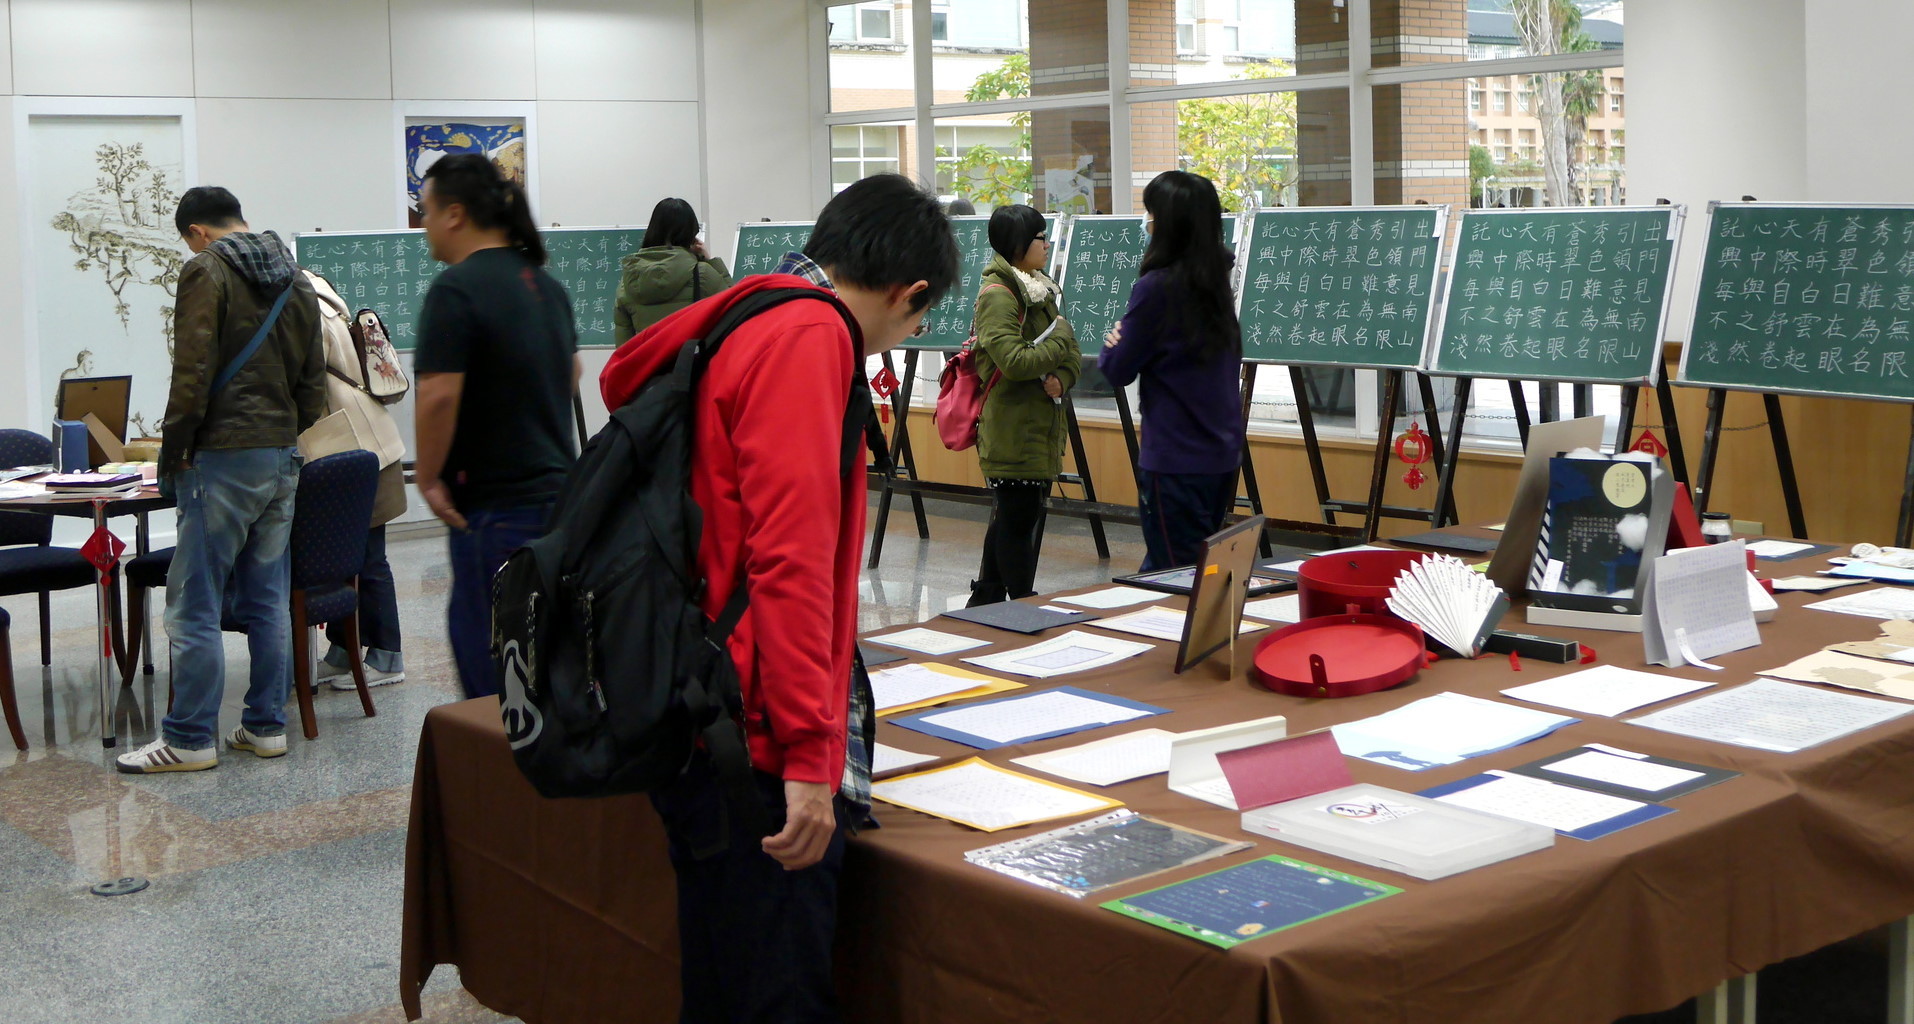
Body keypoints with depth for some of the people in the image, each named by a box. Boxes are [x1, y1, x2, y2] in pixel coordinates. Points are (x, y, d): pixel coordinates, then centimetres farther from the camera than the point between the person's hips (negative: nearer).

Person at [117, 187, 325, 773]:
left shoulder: (206, 271, -8)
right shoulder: (295, 279, 15)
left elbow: (193, 374, -15)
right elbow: (313, 379, 17)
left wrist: (173, 450, -8)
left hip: (224, 459, -7)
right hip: (283, 456, 8)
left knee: (195, 604, -2)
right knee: (268, 601, 11)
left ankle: (189, 739, 1)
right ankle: (266, 726, 16)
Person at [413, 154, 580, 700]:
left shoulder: (457, 289, -15)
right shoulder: (545, 283, 13)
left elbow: (439, 395, -21)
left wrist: (428, 477, -10)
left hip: (497, 506, -9)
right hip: (558, 486, 9)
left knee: (491, 657, -1)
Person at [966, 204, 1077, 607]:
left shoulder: (1039, 289, 16)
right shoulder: (998, 295, -14)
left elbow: (1070, 353, 15)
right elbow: (1014, 361, -25)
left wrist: (1062, 377, -8)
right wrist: (1059, 340, -12)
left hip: (1040, 425, 10)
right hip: (1013, 430, -10)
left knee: (1010, 515, 15)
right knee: (1018, 517, -3)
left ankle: (985, 601, 25)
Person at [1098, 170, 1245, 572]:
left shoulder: (1157, 288, -17)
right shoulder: (1216, 283, 7)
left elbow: (1118, 371, -9)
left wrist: (1113, 344, 11)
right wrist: (1129, 342, 5)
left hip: (1176, 461, -8)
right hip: (1223, 454, 8)